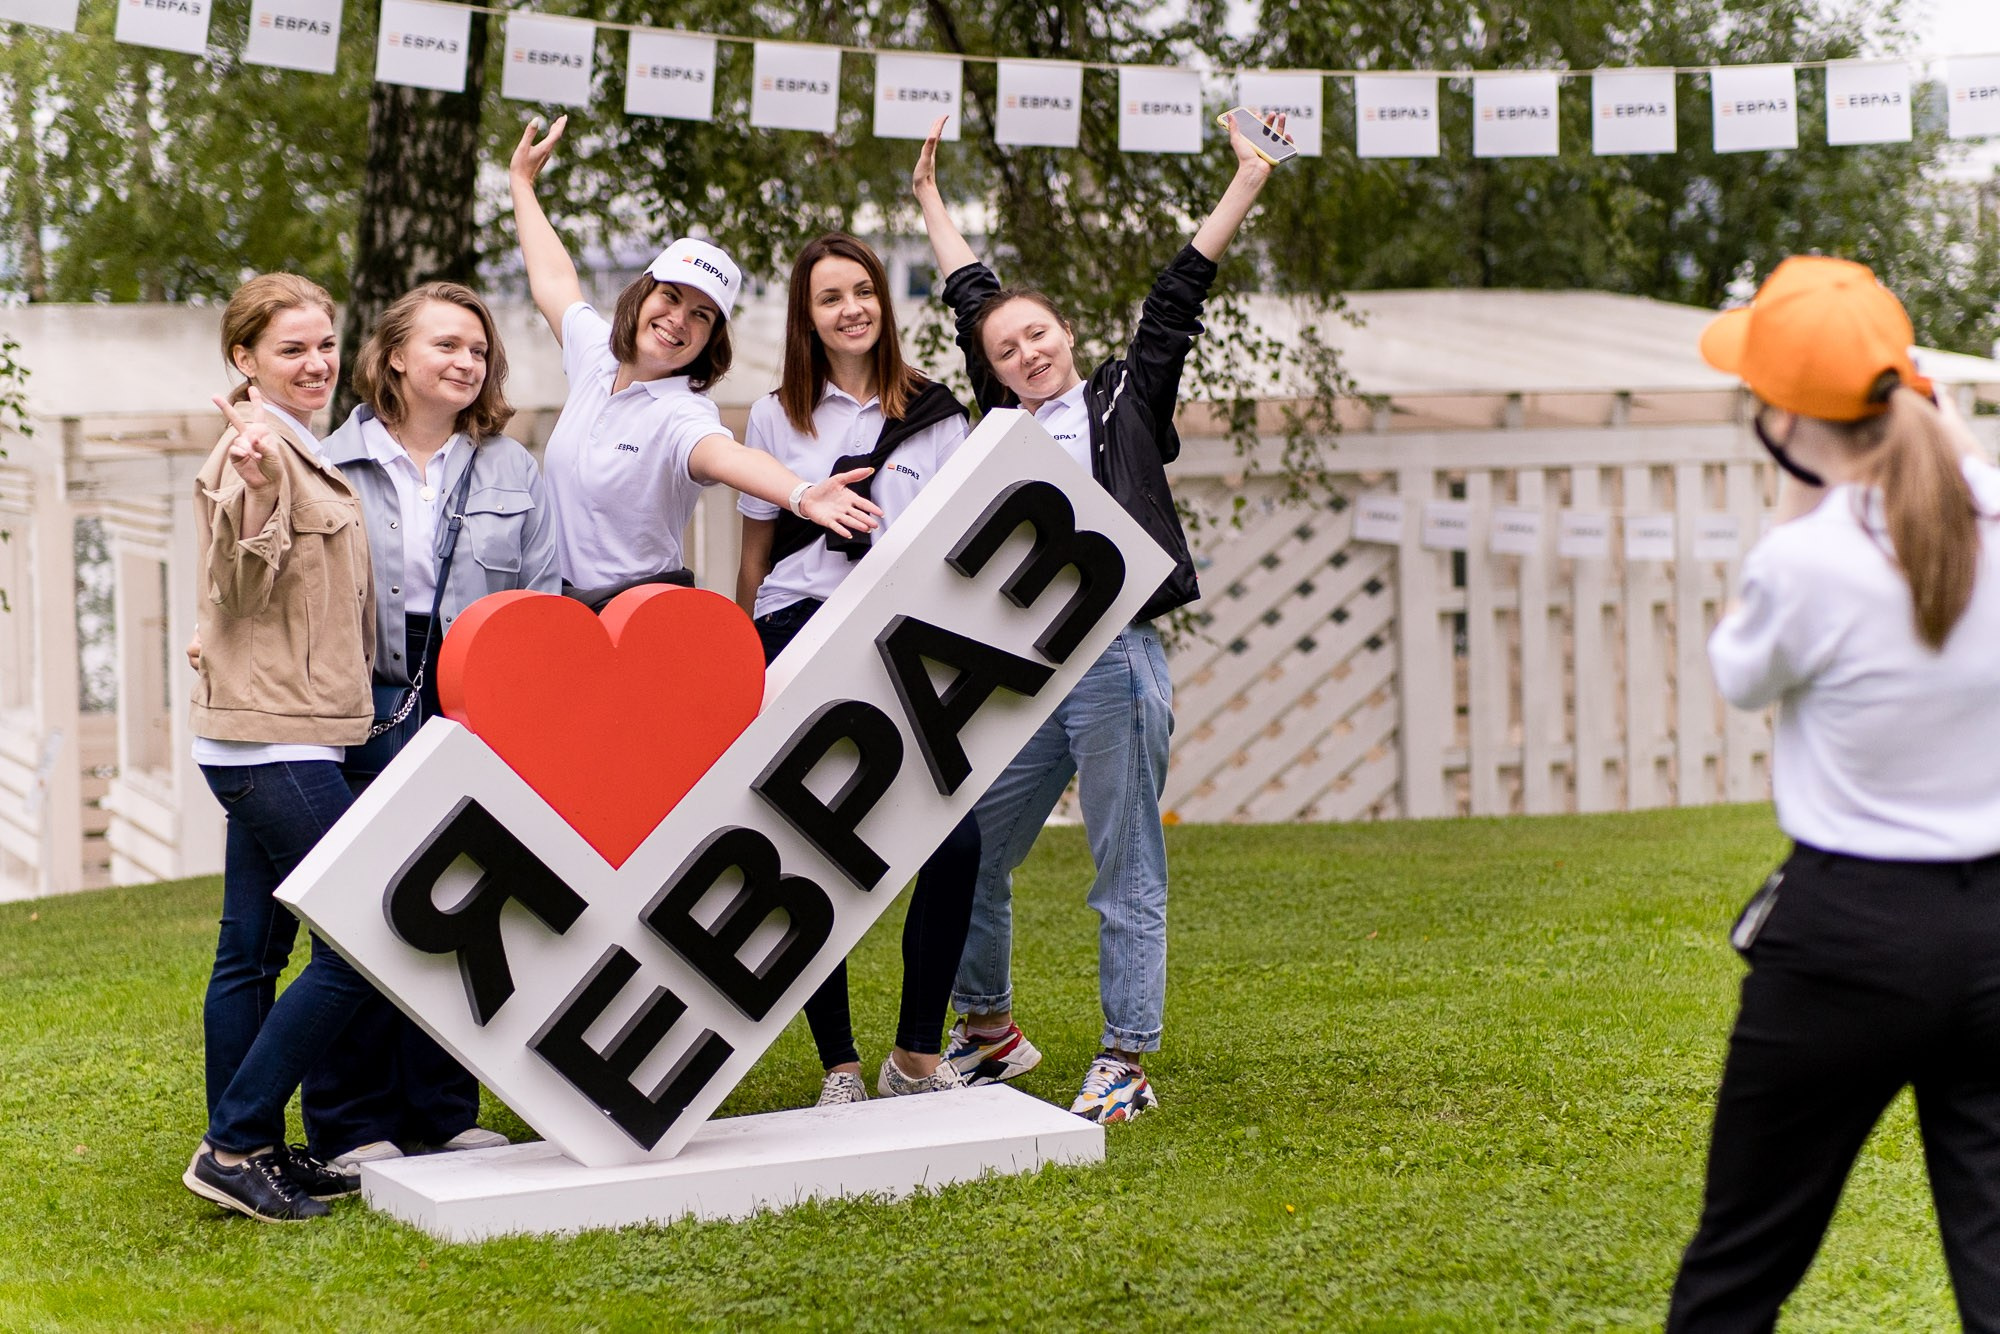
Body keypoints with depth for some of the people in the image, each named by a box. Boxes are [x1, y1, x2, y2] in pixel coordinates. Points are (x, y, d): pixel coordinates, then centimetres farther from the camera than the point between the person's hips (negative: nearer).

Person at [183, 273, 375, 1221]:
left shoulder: (301, 448, 18)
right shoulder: (256, 445, -12)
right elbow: (242, 590, -21)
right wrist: (253, 492, -35)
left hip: (283, 735, 10)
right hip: (274, 739, -10)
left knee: (254, 950, 12)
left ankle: (252, 1150, 18)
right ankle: (234, 1146, -8)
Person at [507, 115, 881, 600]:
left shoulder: (682, 414, -16)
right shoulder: (598, 354, 5)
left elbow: (724, 455, -39)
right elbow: (553, 281, 25)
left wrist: (802, 495, -61)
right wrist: (521, 182, 39)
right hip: (555, 598, 6)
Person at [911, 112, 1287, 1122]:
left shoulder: (1126, 400, 7)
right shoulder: (1007, 423, 15)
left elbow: (1177, 295, 5)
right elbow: (972, 299, 25)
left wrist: (1246, 180, 4)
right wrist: (932, 203, 35)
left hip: (1115, 662, -4)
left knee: (1127, 878, 0)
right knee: (965, 862, 7)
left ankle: (1126, 1066, 6)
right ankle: (988, 1031, 26)